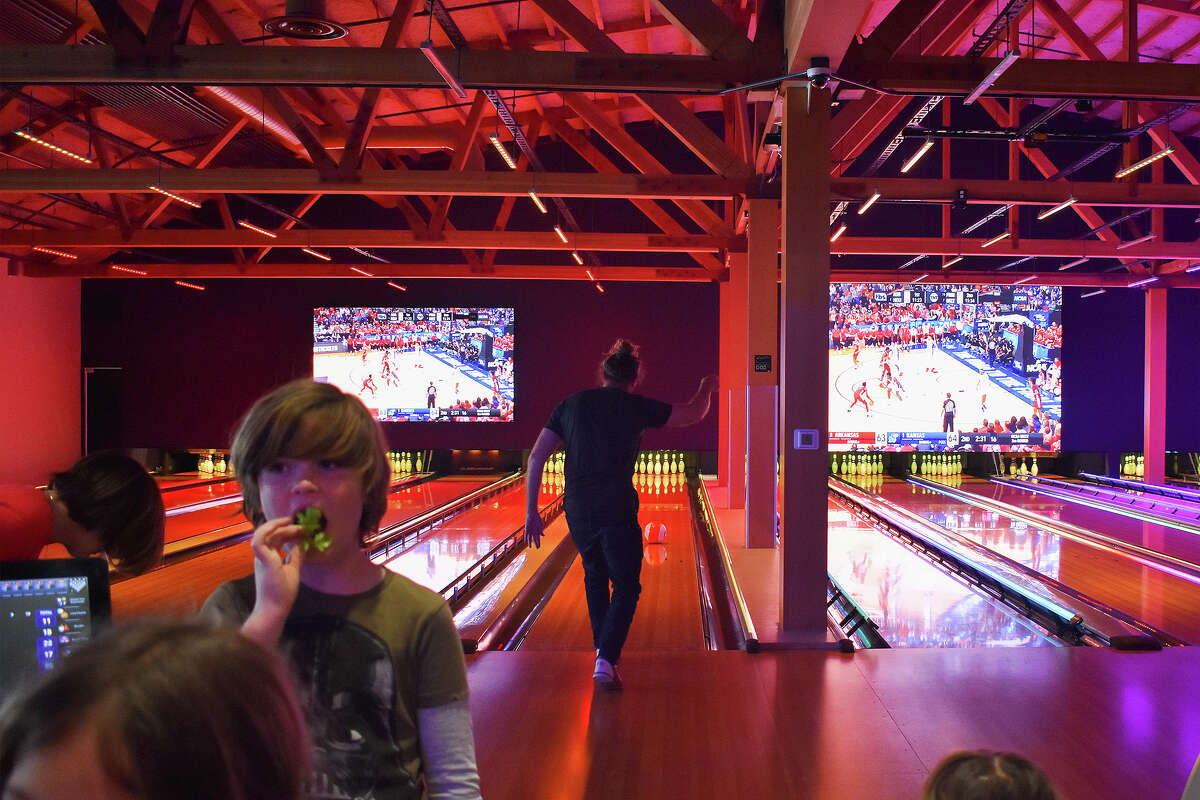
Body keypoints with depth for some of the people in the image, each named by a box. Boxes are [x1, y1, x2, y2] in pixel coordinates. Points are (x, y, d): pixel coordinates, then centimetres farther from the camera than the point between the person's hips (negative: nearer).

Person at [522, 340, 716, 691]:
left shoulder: (571, 405, 7)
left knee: (595, 576, 26)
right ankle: (605, 661, -9)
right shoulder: (636, 408, -1)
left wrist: (531, 511, 4)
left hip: (578, 511, 4)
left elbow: (536, 457, 1)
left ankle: (603, 648, 34)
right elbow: (693, 414, 8)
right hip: (616, 513, -4)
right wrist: (706, 388, 29)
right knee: (626, 587, 7)